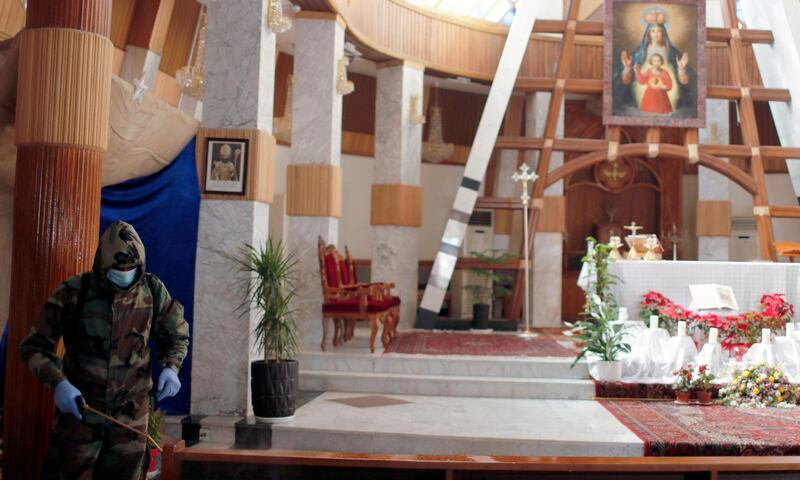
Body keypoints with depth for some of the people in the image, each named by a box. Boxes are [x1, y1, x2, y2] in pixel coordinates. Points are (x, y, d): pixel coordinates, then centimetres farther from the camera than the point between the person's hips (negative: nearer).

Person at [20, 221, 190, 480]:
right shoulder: (73, 293, -11)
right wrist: (59, 382, -20)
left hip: (130, 416, 2)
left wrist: (171, 367, -10)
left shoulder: (153, 291, -5)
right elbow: (35, 345, -5)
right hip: (79, 408, -2)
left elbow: (176, 335, 10)